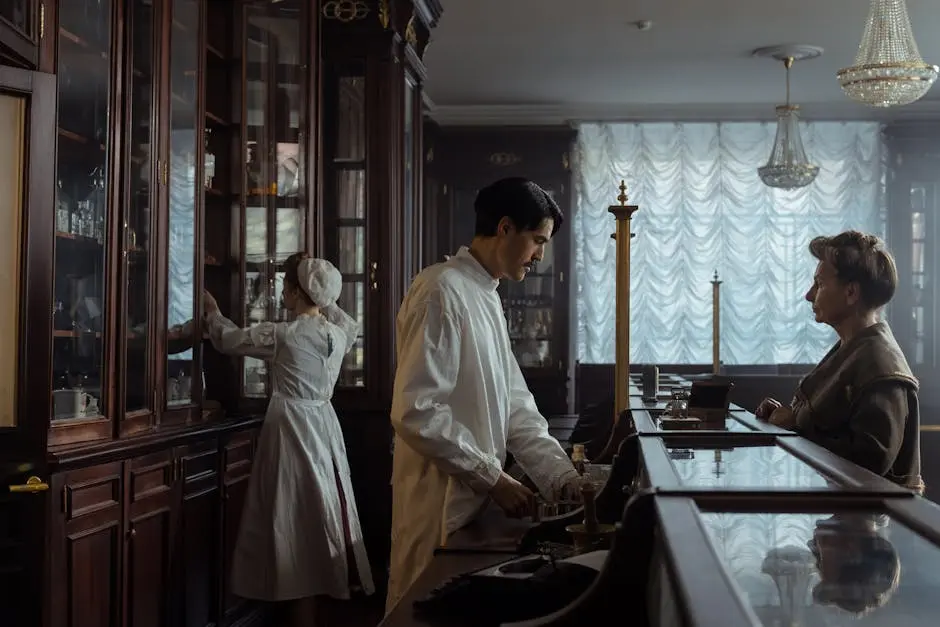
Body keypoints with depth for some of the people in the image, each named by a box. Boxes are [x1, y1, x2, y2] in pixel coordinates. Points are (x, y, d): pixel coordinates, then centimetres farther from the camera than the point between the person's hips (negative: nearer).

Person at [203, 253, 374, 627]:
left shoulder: (282, 335, -14)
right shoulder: (339, 333, 3)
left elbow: (227, 340, 1)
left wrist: (212, 311, 19)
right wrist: (323, 300, 31)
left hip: (293, 430, -6)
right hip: (325, 429, 7)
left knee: (297, 526, -2)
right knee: (321, 519, 12)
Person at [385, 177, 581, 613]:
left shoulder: (488, 297, 13)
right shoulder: (442, 291, -16)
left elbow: (513, 405, 12)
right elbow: (416, 412, -23)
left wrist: (563, 475, 2)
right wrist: (493, 479, -18)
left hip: (477, 498, 9)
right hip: (443, 504, -9)